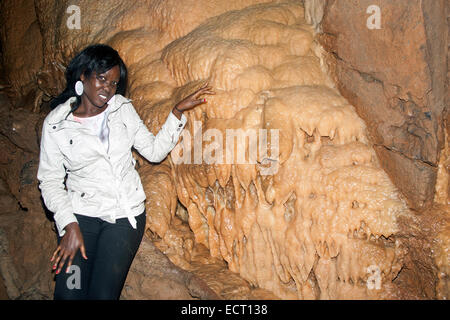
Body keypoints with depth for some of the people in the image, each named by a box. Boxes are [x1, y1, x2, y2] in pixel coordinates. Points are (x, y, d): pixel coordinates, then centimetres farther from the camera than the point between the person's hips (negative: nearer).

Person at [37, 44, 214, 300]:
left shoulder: (122, 109, 4)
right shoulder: (56, 123, -4)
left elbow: (154, 151, 4)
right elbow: (50, 181, -2)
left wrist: (178, 112, -5)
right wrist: (69, 225, -12)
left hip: (125, 214, 1)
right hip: (81, 213, -1)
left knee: (103, 294, -9)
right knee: (69, 293, -12)